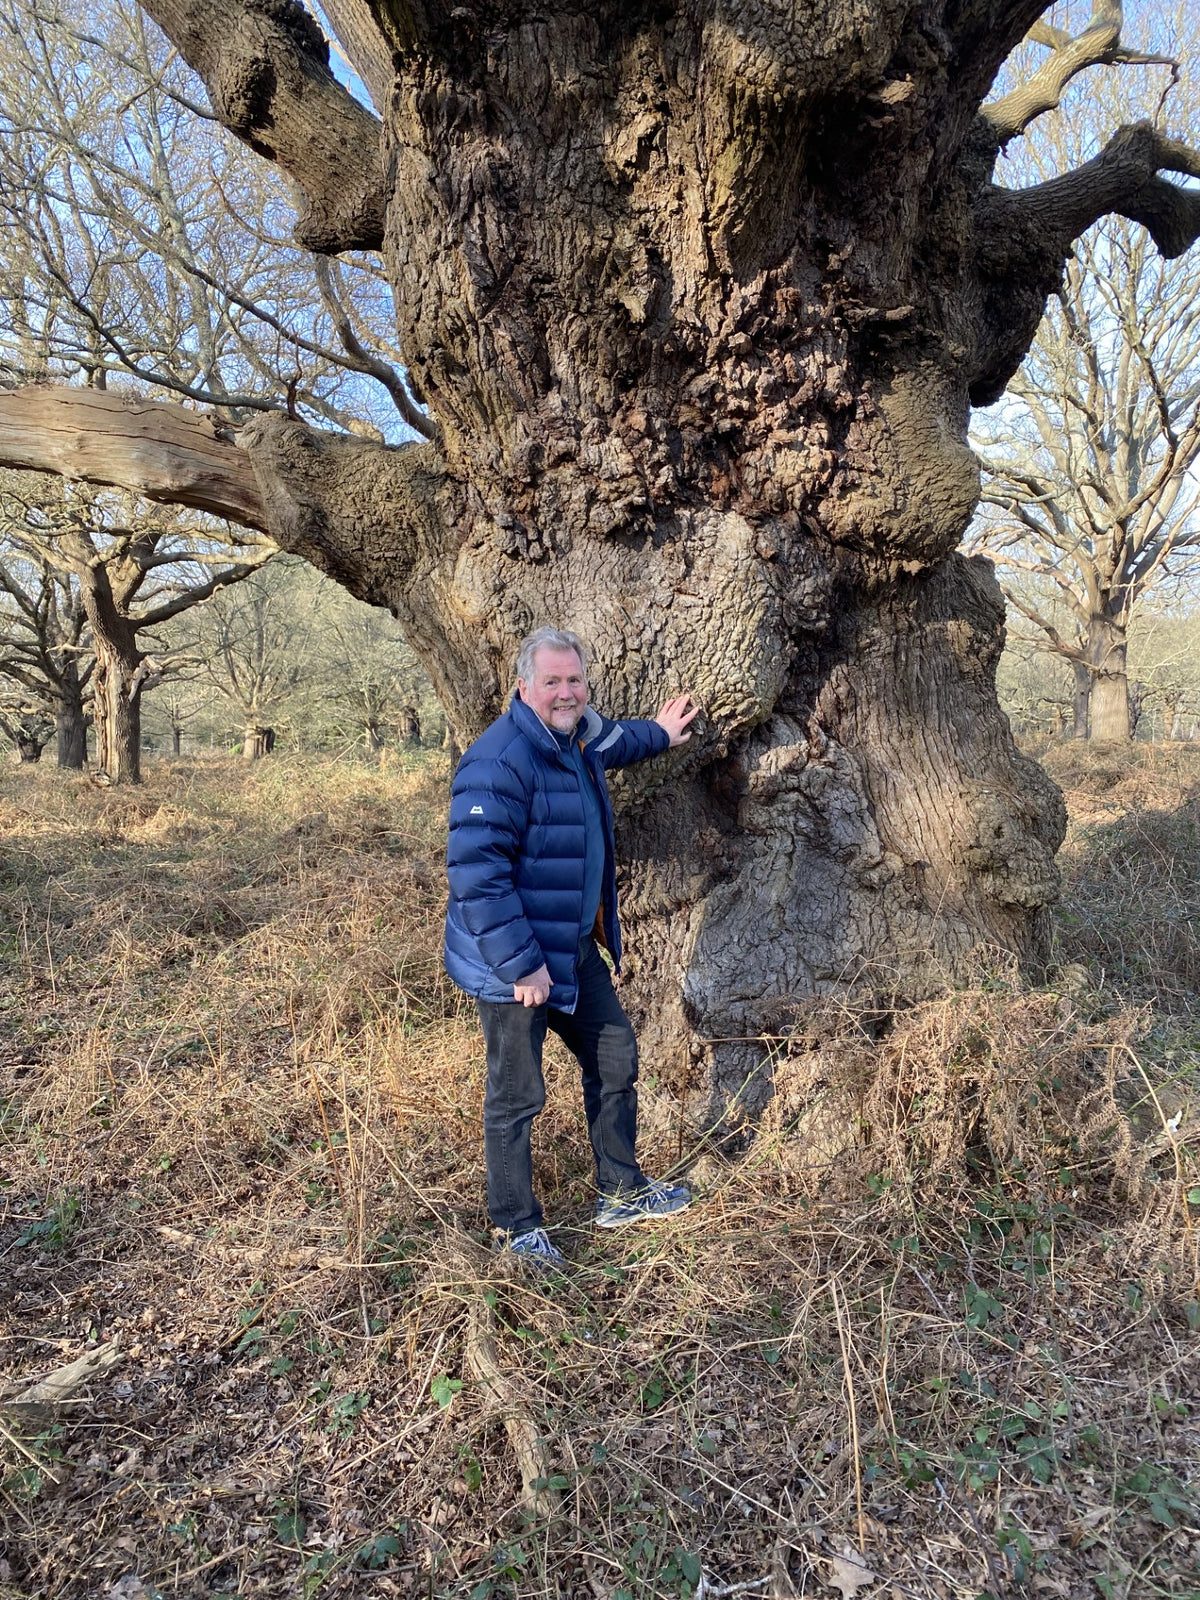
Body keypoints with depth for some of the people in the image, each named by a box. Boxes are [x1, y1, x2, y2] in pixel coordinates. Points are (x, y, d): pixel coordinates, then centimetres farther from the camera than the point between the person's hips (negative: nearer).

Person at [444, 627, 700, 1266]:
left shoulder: (577, 737, 4)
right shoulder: (498, 763, -26)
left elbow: (612, 742, 32)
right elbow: (477, 875, -29)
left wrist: (657, 733, 45)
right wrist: (521, 965, -27)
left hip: (576, 949, 9)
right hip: (514, 964, -9)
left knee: (615, 1060, 20)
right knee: (516, 1097, 7)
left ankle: (622, 1194, 40)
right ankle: (514, 1228, 28)